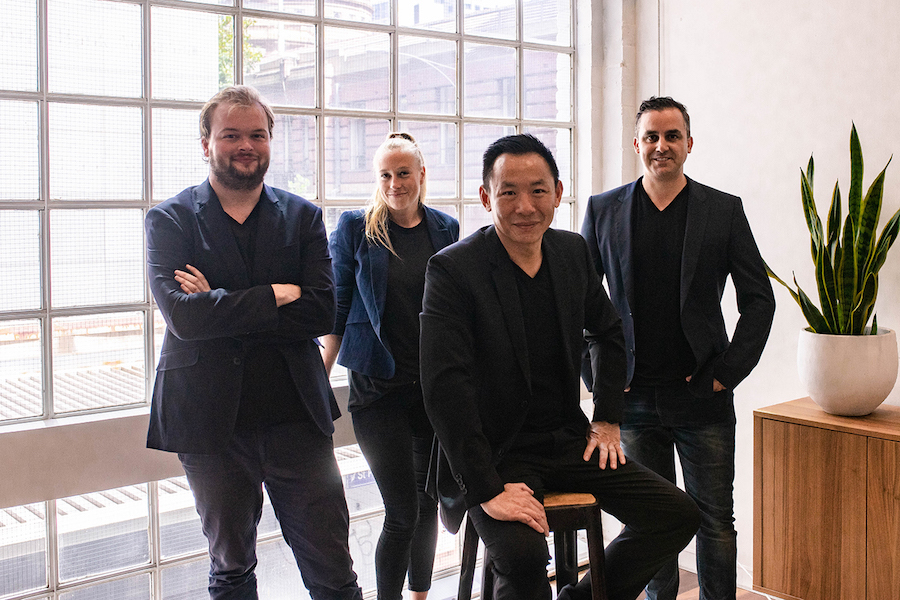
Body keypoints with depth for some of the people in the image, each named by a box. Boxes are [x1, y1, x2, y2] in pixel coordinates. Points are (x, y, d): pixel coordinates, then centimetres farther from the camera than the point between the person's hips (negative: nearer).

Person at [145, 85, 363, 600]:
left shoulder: (303, 217, 5)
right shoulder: (170, 220, 0)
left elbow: (322, 312, -8)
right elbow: (183, 315, -16)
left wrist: (222, 308, -14)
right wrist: (275, 296, -13)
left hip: (297, 414, 1)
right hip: (212, 420, -1)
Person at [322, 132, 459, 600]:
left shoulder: (445, 229, 6)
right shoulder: (354, 228, -3)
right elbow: (338, 310, 0)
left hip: (437, 385, 4)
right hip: (379, 387, -3)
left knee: (428, 502, 15)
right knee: (402, 513, -6)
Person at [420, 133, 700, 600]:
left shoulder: (572, 251, 5)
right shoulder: (452, 269, -15)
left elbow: (607, 333, 22)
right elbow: (444, 386, -22)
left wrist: (607, 421, 13)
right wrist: (488, 490, -25)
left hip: (570, 440, 6)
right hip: (498, 455, -6)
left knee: (677, 516, -3)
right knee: (523, 557, -31)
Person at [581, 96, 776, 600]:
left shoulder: (724, 210, 1)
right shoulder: (604, 210, 4)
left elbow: (760, 299, 2)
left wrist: (727, 372, -4)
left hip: (703, 395, -1)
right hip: (633, 396, 1)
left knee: (715, 520, 7)